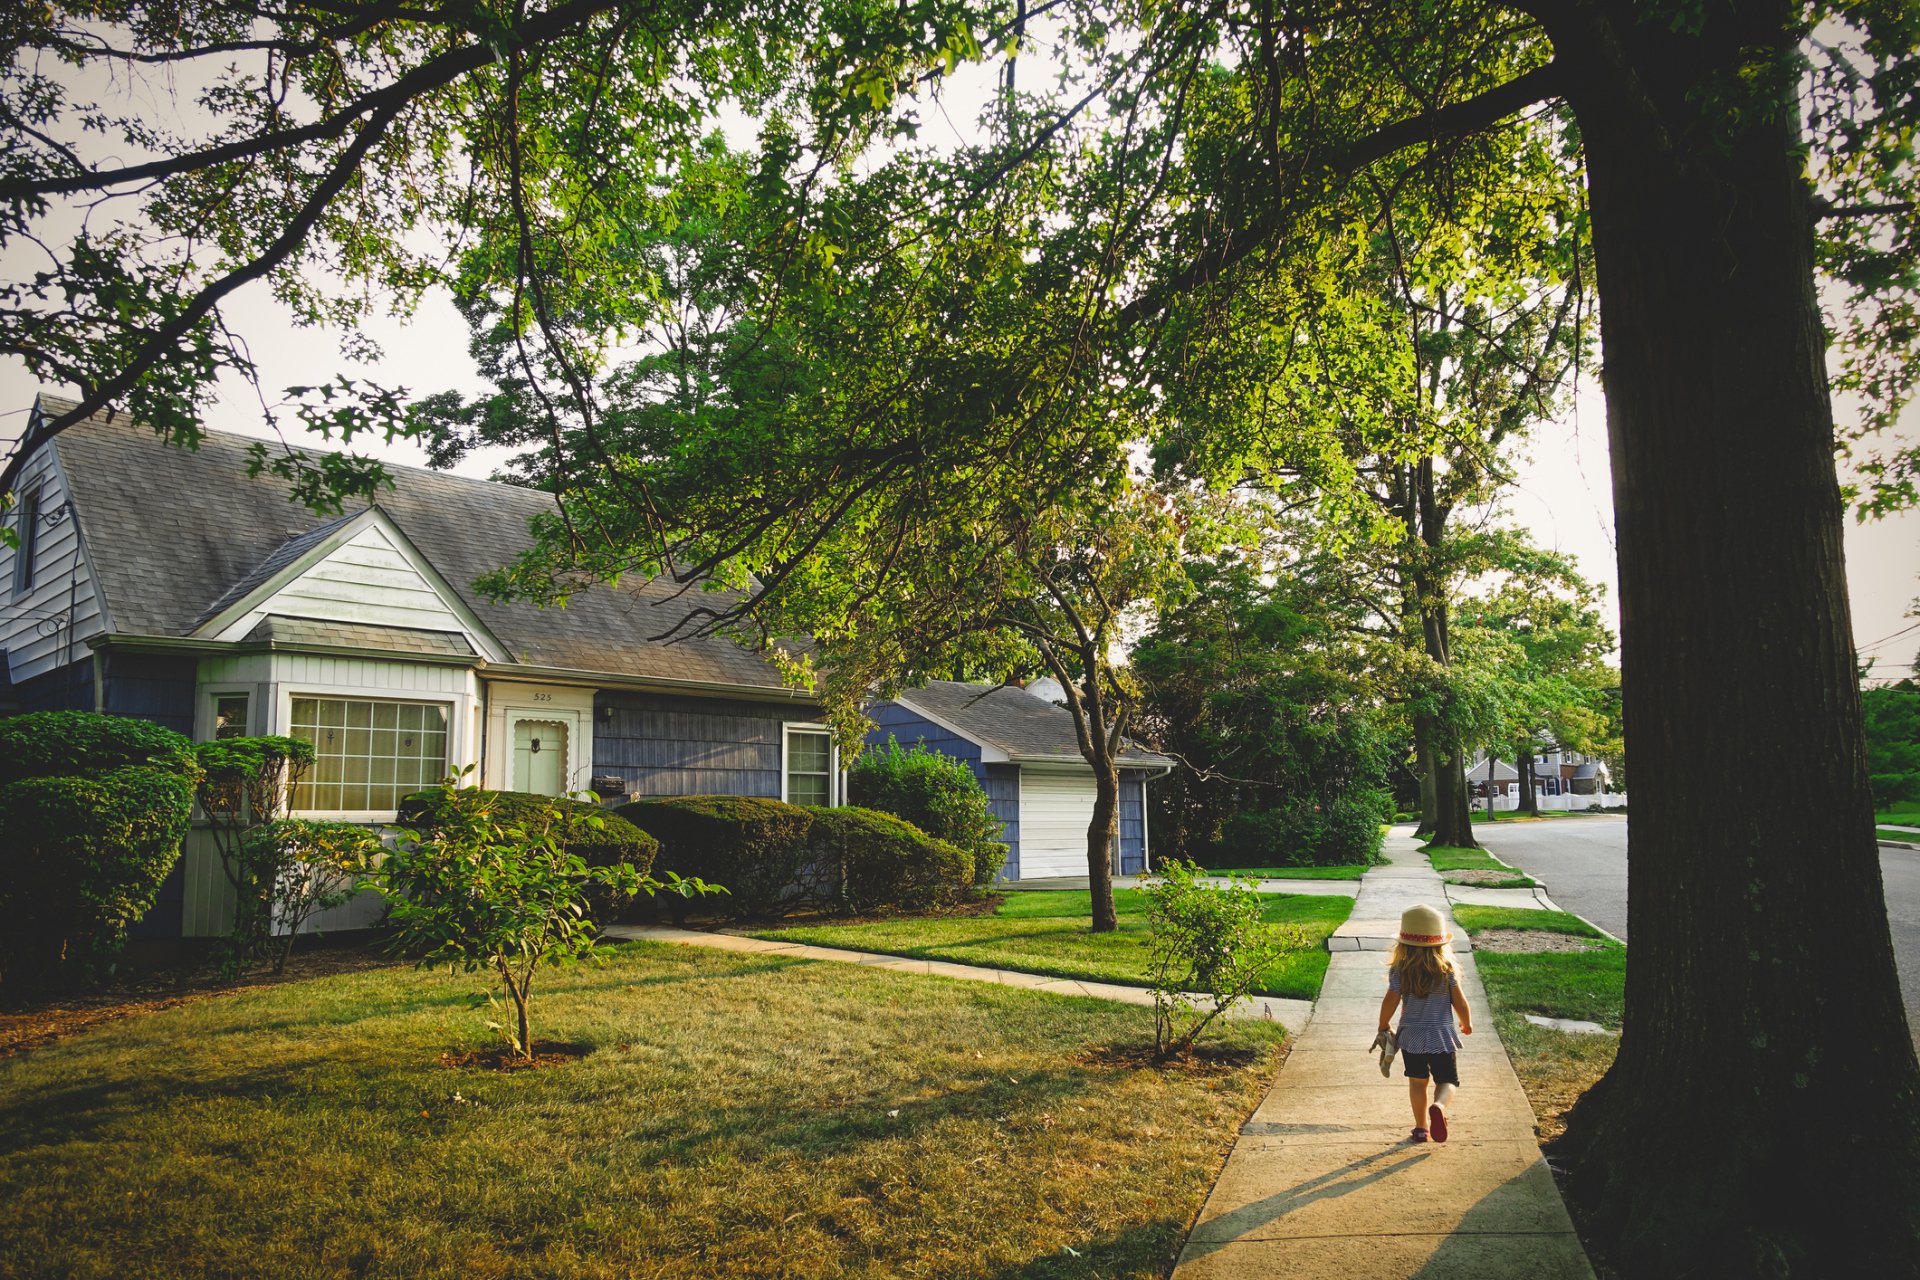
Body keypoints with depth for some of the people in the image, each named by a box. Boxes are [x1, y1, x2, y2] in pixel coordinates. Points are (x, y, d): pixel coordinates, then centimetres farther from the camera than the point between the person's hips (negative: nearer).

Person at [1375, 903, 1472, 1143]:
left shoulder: (1399, 970, -9)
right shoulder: (1447, 969, -8)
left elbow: (1390, 1001, -10)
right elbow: (1459, 1001, -4)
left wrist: (1383, 1028, 6)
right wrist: (1467, 1023, 16)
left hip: (1411, 1036, 1)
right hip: (1441, 1036, -1)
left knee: (1417, 1082, 16)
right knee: (1447, 1081, 8)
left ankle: (1421, 1127, 20)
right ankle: (1438, 1105, -23)